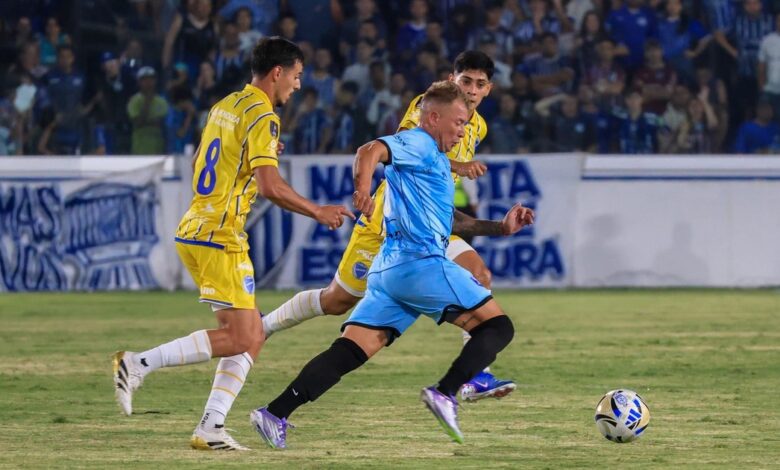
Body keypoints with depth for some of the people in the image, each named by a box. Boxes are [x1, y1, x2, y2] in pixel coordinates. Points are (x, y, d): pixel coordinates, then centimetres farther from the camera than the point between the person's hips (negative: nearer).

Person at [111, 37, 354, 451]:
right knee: (239, 338, -8)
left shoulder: (226, 106, 14)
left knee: (251, 338, 9)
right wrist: (317, 212, -9)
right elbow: (270, 186, -21)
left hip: (194, 231, 9)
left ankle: (211, 427, 2)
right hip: (219, 238, -9)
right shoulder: (261, 117, -12)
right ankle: (138, 364, -11)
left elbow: (197, 164, 26)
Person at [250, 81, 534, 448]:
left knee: (349, 352, -1)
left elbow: (449, 221, 37)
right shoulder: (417, 144, 0)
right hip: (422, 263, -9)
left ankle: (274, 414, -13)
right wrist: (363, 190, -36)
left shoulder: (434, 159, 30)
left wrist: (501, 227, 30)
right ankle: (446, 394, -21)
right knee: (498, 327, -4)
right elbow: (371, 151, -19)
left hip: (388, 269, 9)